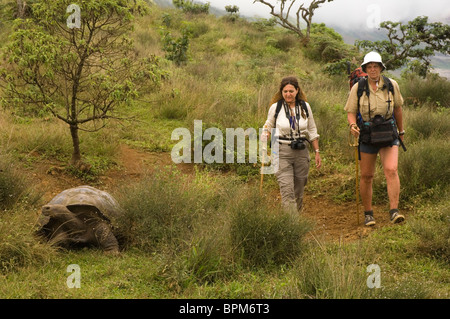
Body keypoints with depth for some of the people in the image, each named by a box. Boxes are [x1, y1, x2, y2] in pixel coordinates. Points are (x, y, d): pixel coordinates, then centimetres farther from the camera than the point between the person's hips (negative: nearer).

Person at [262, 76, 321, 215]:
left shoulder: (305, 107, 6)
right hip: (282, 152, -3)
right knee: (287, 192, -13)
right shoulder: (276, 107, -1)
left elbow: (312, 131, 14)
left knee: (298, 192, 10)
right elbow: (268, 127, 13)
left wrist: (317, 152, 12)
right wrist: (266, 135, -8)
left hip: (301, 152, 3)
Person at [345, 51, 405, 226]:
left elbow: (397, 108, 14)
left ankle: (394, 211, -18)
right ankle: (368, 213, 20)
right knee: (366, 176, 5)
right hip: (366, 136, 0)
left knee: (391, 170, -18)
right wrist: (353, 125, -23)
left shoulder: (391, 85, 0)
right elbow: (351, 112, -1)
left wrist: (401, 131, 23)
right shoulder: (357, 88, -4)